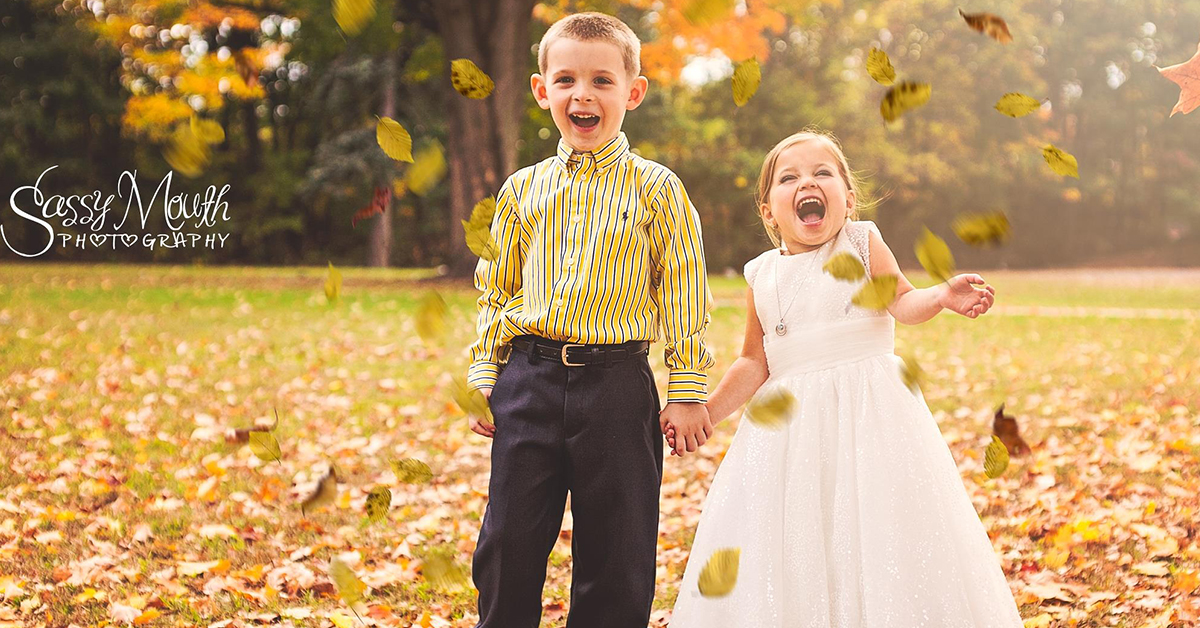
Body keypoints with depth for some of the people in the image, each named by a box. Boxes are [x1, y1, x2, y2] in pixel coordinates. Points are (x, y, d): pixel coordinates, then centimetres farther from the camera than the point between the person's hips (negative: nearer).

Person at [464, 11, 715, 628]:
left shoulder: (655, 189, 0)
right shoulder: (522, 190, 9)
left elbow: (684, 295, -1)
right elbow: (496, 289, 16)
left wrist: (687, 391, -4)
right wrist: (484, 379, 10)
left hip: (616, 385, -2)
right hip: (529, 380, 3)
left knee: (615, 553, 6)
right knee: (507, 547, 5)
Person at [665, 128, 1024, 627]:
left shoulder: (862, 242, 2)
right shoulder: (763, 277, 6)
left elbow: (901, 303, -6)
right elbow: (754, 365, 9)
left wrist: (942, 296, -26)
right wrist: (707, 411, 1)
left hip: (869, 413, -2)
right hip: (790, 419, 2)